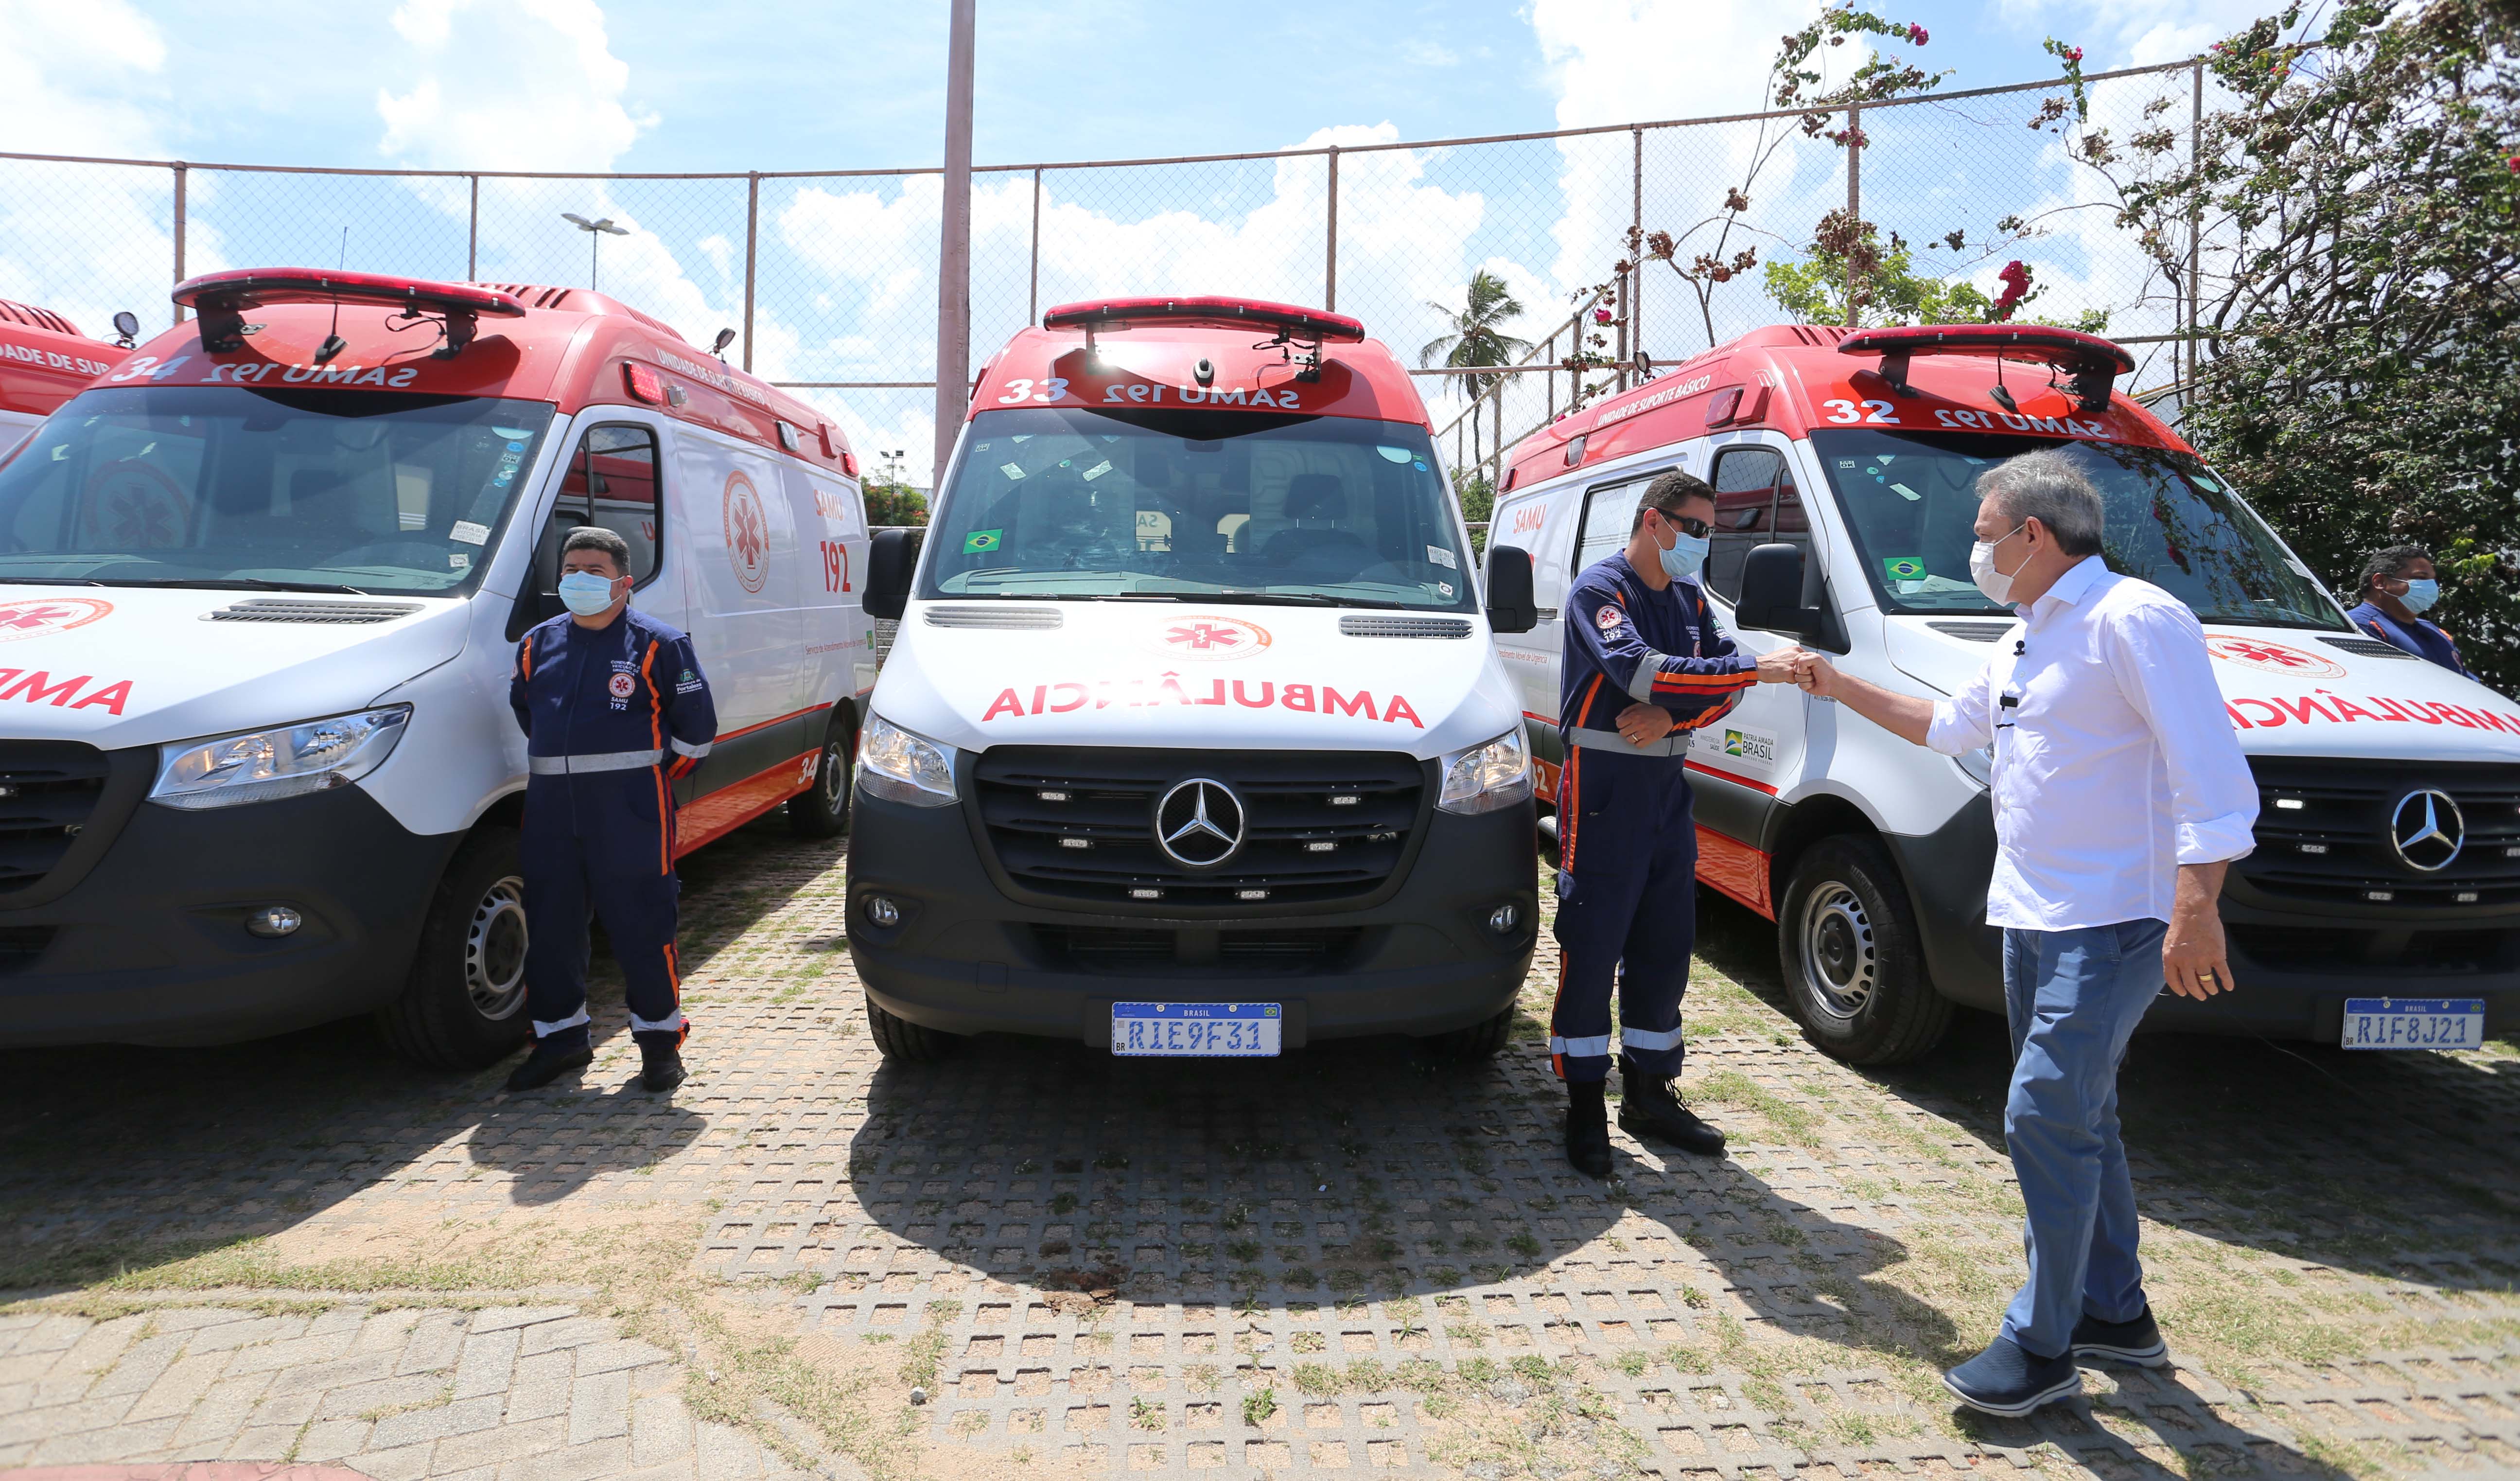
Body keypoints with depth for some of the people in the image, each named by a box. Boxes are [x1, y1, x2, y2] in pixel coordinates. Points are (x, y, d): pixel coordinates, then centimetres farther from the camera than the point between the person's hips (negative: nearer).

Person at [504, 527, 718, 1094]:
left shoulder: (657, 644, -2)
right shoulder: (537, 645, 12)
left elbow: (695, 724, 1)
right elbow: (522, 712, 27)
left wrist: (656, 774, 2)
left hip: (630, 810, -5)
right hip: (550, 806, 5)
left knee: (641, 924, -2)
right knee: (549, 925, 9)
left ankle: (660, 1036, 12)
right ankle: (560, 1036, 24)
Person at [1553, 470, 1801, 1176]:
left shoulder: (1688, 599, 15)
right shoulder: (1600, 588, -9)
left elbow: (1723, 686, 7)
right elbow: (1641, 671, -25)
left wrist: (1669, 718, -13)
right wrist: (1754, 667, -27)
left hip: (1667, 784, 8)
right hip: (1604, 785, -8)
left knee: (1666, 944, 11)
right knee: (1592, 946, -3)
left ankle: (1648, 1091, 24)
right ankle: (1584, 1102, 7)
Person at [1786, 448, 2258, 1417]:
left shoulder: (2132, 620, -15)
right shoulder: (2028, 646, 16)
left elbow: (2211, 774, -22)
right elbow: (1947, 726, 32)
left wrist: (2196, 907, -28)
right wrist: (1843, 690, 30)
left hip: (2109, 925, -10)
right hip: (2031, 918, 10)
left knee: (2046, 1116, -9)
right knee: (2078, 1118, 17)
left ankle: (2041, 1345, 5)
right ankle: (2114, 1311, 31)